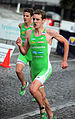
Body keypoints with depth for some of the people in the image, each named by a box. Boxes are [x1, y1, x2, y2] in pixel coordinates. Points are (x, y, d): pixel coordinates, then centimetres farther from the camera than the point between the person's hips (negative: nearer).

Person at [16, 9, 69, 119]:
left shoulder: (49, 32, -8)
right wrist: (20, 45, -11)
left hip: (45, 69, -5)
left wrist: (65, 60, 4)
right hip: (34, 69, 5)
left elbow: (65, 42, 4)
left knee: (33, 89, -26)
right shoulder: (29, 33, 3)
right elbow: (24, 52, 10)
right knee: (41, 96, 15)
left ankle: (42, 108, 1)